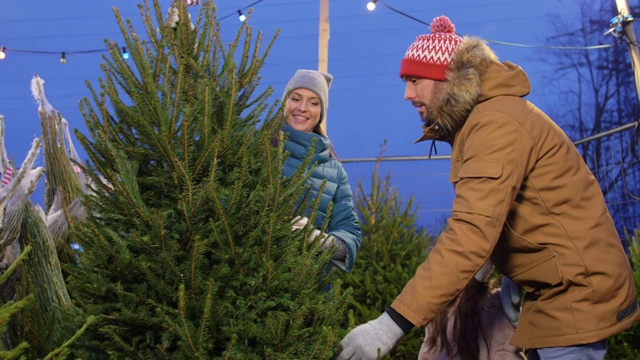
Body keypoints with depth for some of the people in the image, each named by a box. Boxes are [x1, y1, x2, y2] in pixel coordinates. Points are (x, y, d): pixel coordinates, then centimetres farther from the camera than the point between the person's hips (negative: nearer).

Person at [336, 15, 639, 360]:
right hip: (559, 289, 9)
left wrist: (393, 322, -36)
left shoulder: (496, 123, -21)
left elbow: (472, 233, -33)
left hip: (575, 292, -9)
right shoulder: (484, 117, 12)